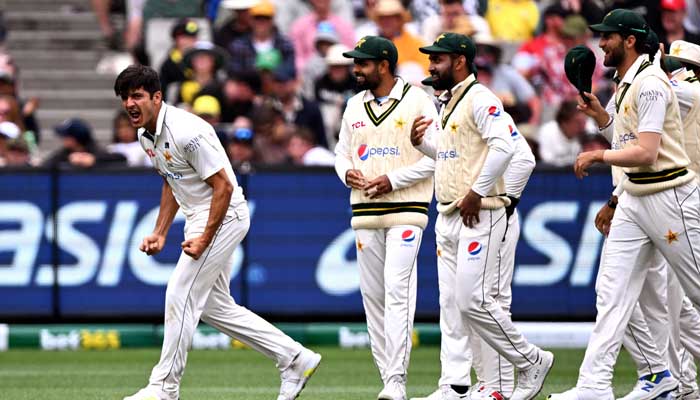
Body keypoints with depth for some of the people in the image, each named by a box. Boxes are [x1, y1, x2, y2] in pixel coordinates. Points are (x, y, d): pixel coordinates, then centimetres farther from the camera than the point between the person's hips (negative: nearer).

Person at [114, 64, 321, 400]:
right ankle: (295, 359, 17)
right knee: (213, 306, 12)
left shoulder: (186, 131, -24)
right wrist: (159, 233, 14)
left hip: (224, 217, -10)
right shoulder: (146, 134, 5)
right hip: (198, 218, 10)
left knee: (181, 296, -10)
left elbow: (223, 186, -23)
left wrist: (205, 239, -24)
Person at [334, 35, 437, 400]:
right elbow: (342, 152, 21)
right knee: (372, 295, 4)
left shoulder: (418, 101, -3)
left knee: (397, 291, -16)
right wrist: (347, 172, -2)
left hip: (406, 210, -6)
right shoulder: (355, 106, 15)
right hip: (364, 212, 6)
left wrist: (393, 180, -14)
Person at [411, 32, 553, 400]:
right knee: (451, 302, 7)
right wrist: (420, 143, 11)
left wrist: (477, 193, -22)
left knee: (474, 300, -13)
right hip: (448, 217, 10)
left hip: (479, 215, -10)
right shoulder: (448, 103, 19)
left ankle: (531, 363, 1)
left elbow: (503, 146, -23)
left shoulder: (480, 99, -11)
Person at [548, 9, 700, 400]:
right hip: (634, 199, 10)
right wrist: (600, 113, 9)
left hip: (668, 197, -10)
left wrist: (597, 156, -12)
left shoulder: (650, 83, -17)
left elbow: (646, 152, -22)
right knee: (611, 291, 2)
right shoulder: (627, 84, 13)